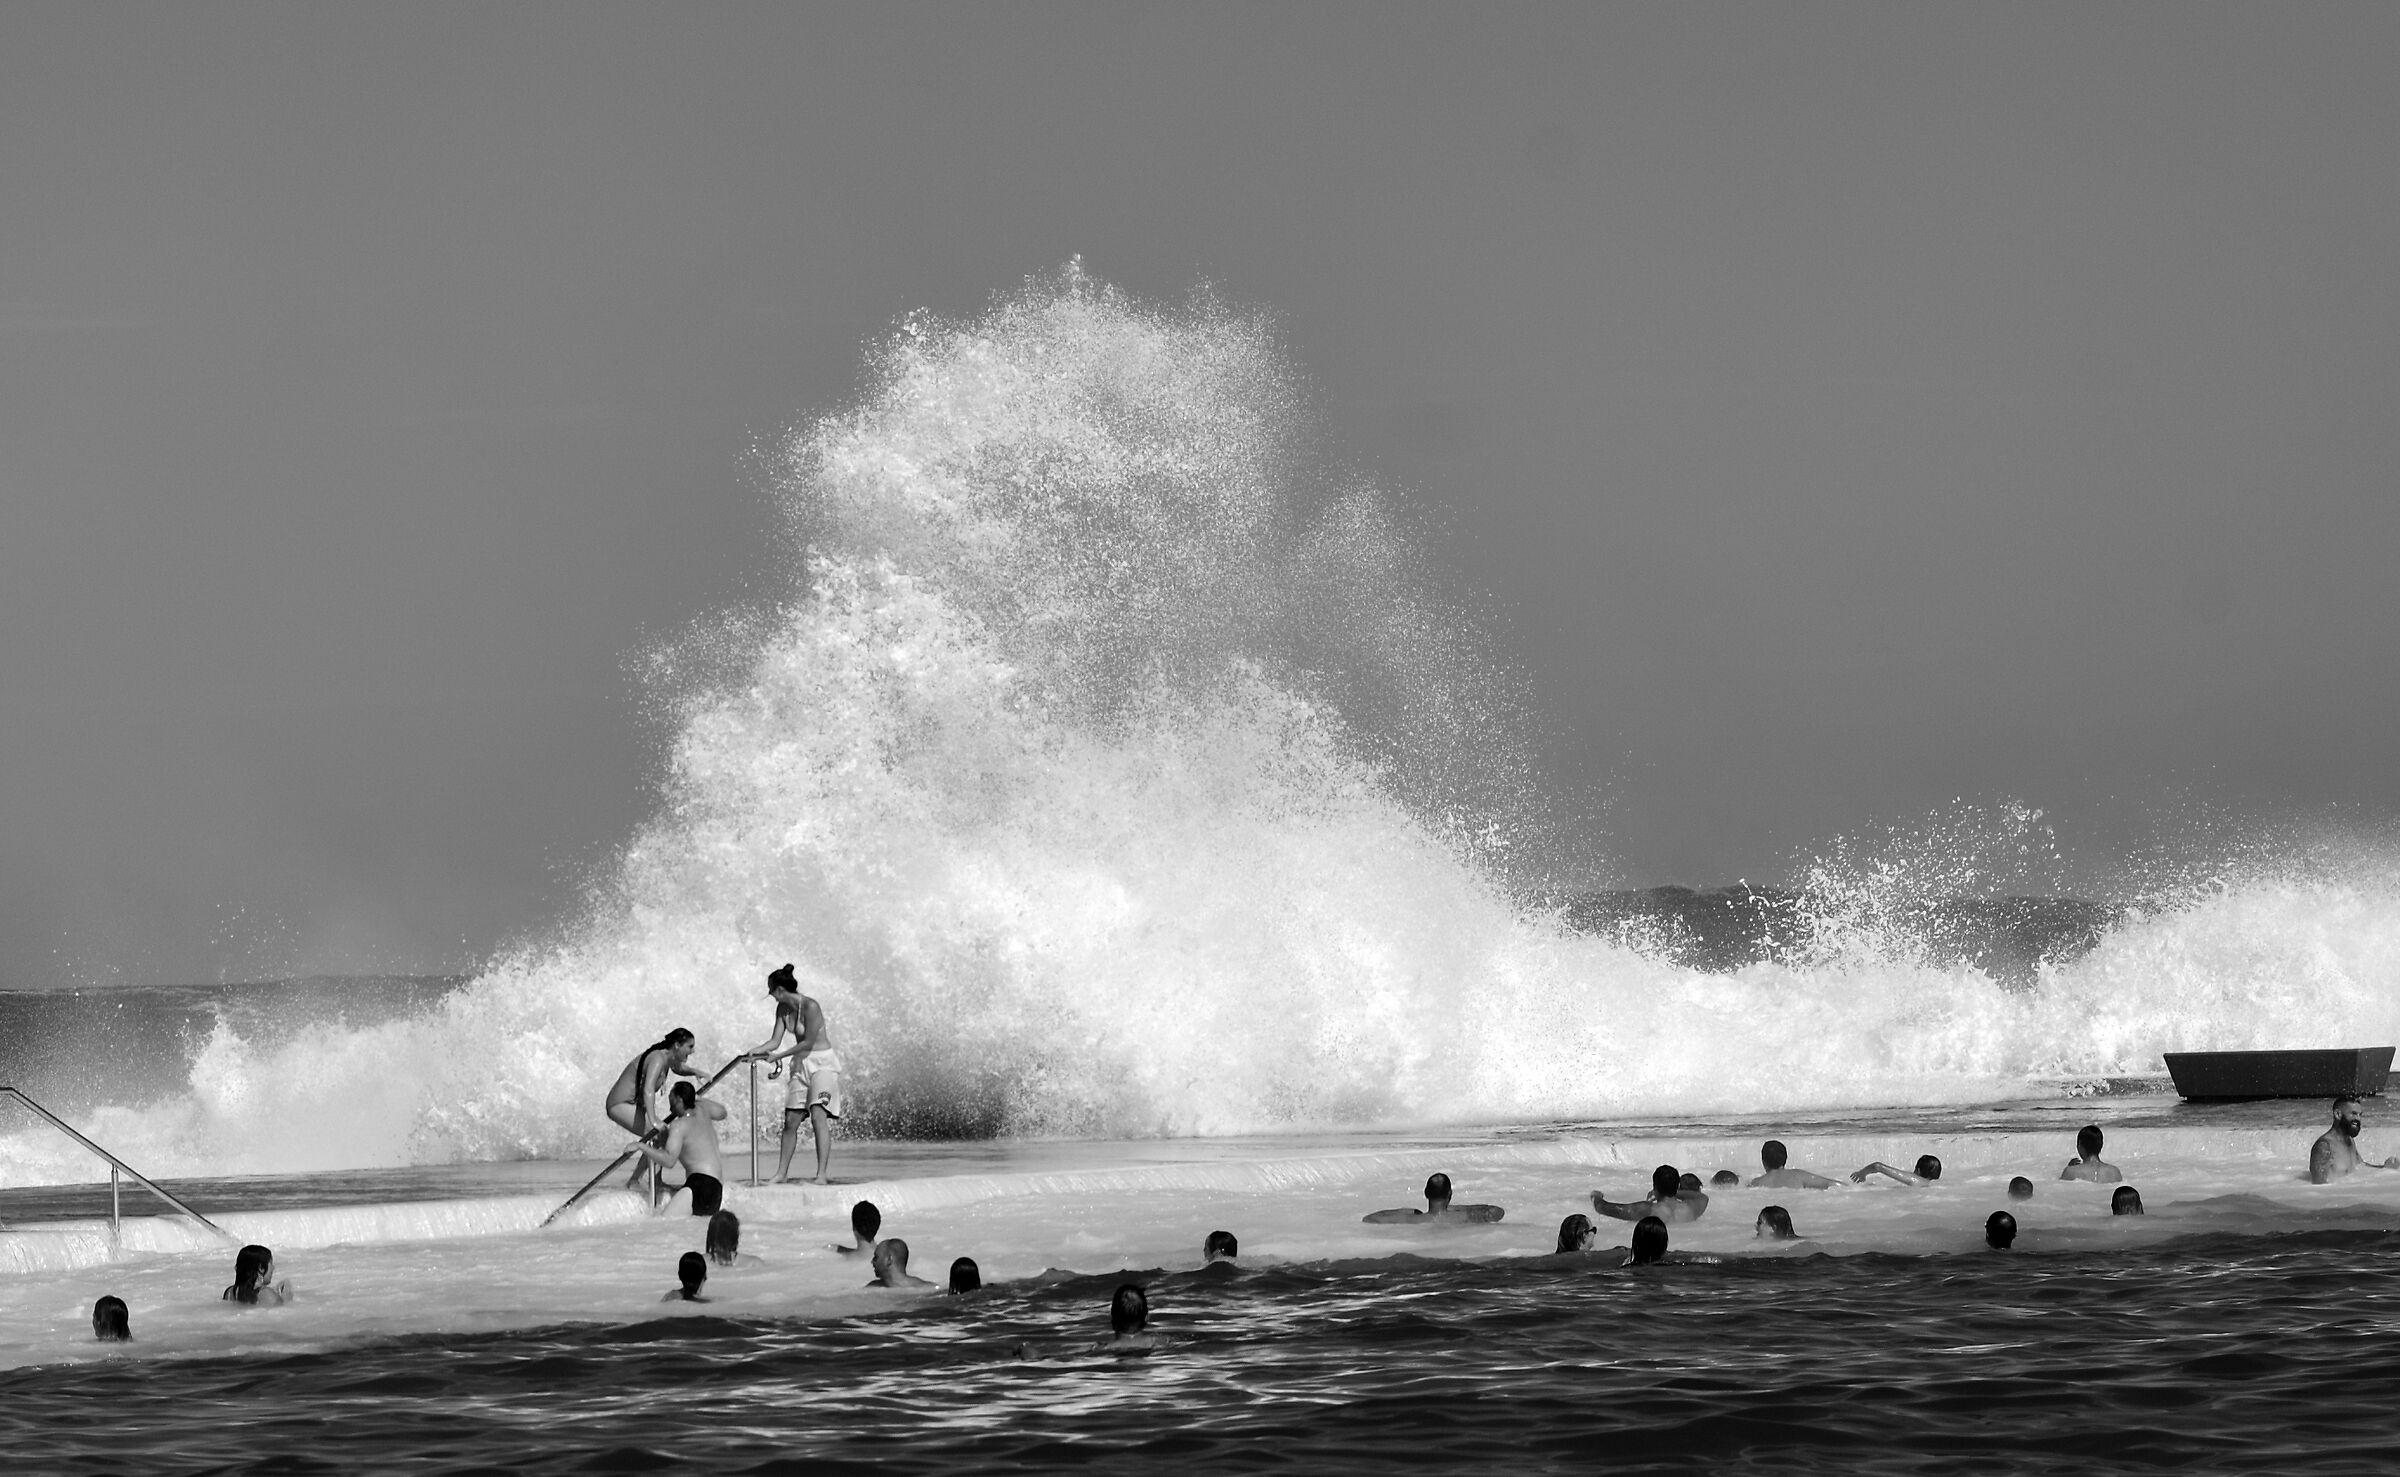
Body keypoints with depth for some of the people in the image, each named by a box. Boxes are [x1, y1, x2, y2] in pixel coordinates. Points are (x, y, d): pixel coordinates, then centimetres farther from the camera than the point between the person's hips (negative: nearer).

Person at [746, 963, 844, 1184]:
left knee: (818, 1116, -20)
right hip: (801, 1065, 8)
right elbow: (775, 1040, 6)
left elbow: (808, 1043, -20)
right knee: (790, 1120, 6)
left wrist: (777, 1056, -17)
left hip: (822, 1063, -8)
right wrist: (756, 1051, -13)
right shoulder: (782, 1009, 5)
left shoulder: (810, 1006, -20)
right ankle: (782, 1174, 14)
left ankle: (821, 1175, -25)